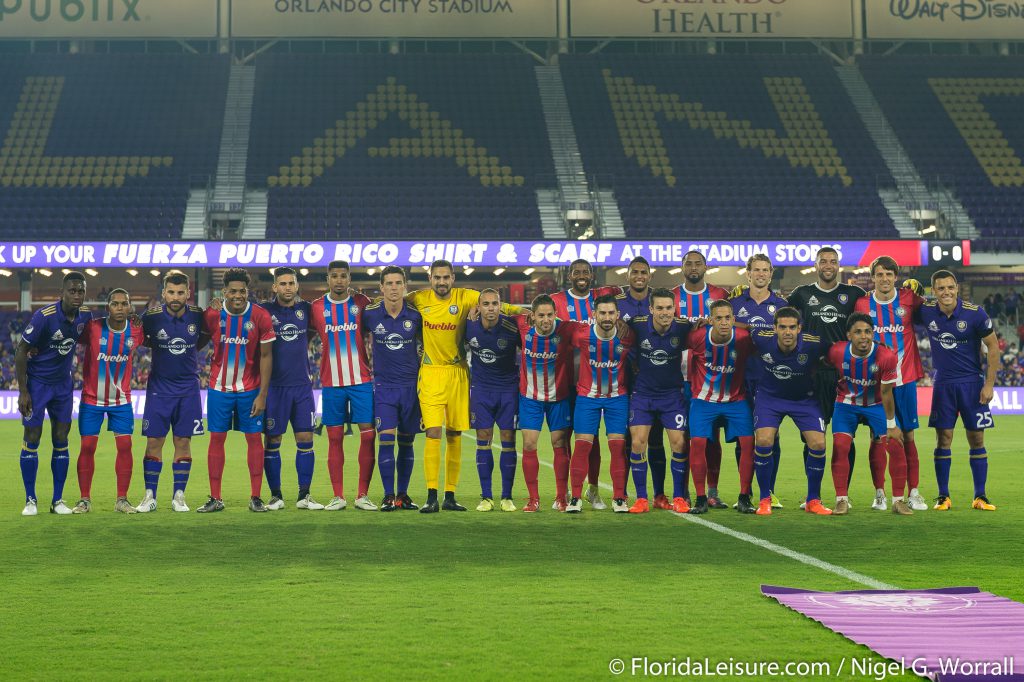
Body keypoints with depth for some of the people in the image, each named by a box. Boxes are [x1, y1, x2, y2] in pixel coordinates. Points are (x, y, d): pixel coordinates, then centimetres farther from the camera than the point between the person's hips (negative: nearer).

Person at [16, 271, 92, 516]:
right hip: (37, 382, -4)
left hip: (63, 383, 5)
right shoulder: (44, 316, -22)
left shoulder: (85, 316, -6)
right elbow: (21, 351, -15)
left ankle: (58, 500, 11)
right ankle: (30, 500, 6)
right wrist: (22, 391, -16)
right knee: (32, 439, -4)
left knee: (61, 440, 4)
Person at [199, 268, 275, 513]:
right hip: (219, 387, 1)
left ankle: (255, 497, 6)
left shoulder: (260, 317, -9)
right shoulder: (212, 315, -7)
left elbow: (266, 357, -5)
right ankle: (215, 498, 7)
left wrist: (262, 394, -8)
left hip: (250, 389, -1)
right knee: (216, 438, 2)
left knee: (254, 438, -1)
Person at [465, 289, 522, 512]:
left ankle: (507, 497, 5)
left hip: (508, 388, -2)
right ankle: (486, 497, 5)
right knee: (483, 439, -1)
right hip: (481, 387, 2)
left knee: (508, 440, -3)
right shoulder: (469, 326, -10)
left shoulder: (513, 328, -17)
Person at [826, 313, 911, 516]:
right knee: (840, 445, -15)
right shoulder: (837, 352, -25)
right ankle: (842, 500, -4)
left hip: (876, 403, 0)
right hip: (846, 403, 0)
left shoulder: (886, 357, -27)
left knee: (896, 445, -9)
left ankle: (898, 500, 4)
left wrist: (891, 425, -11)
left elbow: (886, 393, -17)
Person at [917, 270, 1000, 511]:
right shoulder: (926, 312, -7)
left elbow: (992, 347, -5)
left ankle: (980, 496, 9)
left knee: (976, 439, 2)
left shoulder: (974, 313, -13)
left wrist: (989, 384, -8)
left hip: (972, 382, -1)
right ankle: (943, 496, 8)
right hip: (943, 383, 2)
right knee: (943, 438, 0)